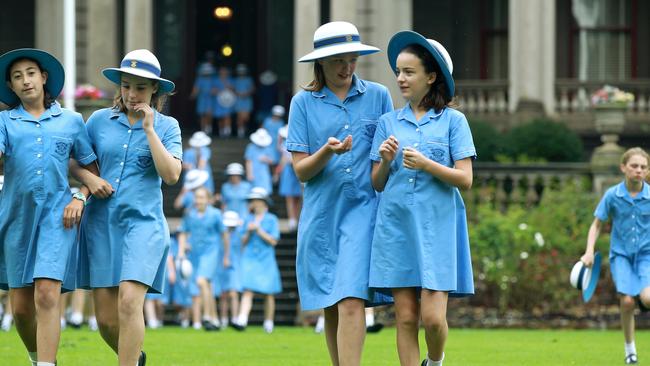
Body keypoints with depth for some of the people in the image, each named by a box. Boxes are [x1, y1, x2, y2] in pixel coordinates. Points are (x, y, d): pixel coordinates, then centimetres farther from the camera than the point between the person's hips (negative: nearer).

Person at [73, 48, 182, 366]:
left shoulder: (166, 126, 4)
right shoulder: (100, 120, 8)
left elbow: (171, 175, -8)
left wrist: (149, 129, -10)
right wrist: (88, 178, -4)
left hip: (143, 223, -3)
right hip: (101, 222, 3)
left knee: (129, 301, -22)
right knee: (105, 317, 3)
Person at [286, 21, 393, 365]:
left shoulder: (378, 96, 5)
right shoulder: (303, 102, 5)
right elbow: (301, 169, 1)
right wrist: (327, 152, -18)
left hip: (363, 208, -2)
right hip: (321, 213, 2)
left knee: (351, 301, -15)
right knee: (330, 307, 9)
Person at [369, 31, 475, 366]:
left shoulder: (453, 121, 3)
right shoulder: (388, 122, 10)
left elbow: (465, 179, -3)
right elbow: (377, 184, 12)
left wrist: (426, 165, -16)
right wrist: (385, 161, -8)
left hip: (437, 226, -2)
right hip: (396, 225, 2)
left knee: (433, 316, -9)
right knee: (405, 317, 0)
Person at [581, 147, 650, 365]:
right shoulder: (612, 195, -4)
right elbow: (597, 225, 6)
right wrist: (590, 252, -6)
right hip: (621, 254, 0)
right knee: (627, 300, -16)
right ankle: (629, 348, 5)